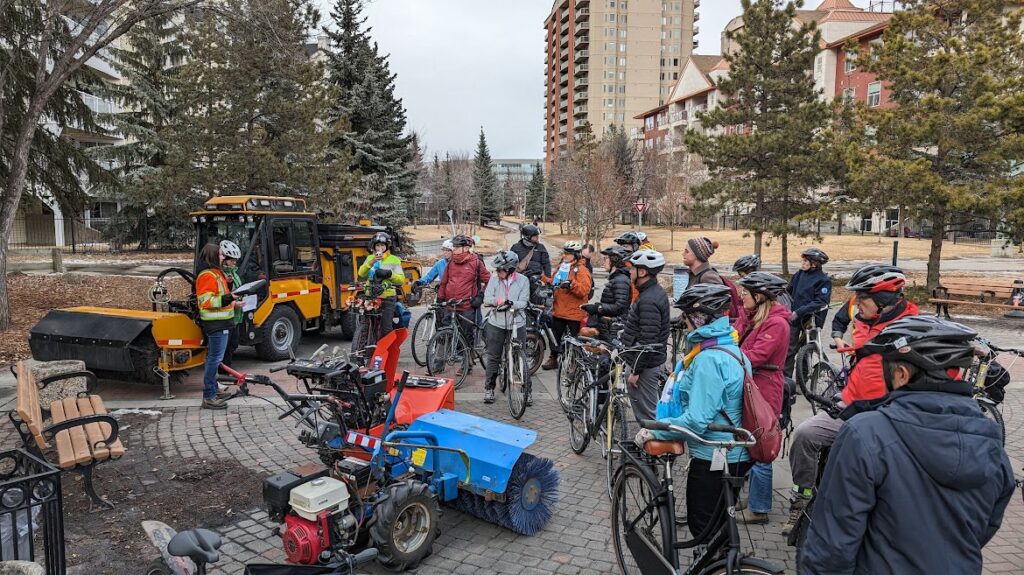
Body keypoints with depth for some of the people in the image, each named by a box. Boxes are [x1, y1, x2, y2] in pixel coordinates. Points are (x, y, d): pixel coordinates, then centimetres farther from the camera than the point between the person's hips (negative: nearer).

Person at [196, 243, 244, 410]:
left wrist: (234, 303, 19)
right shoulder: (207, 275, -14)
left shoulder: (217, 273, 20)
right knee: (215, 359, -9)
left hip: (221, 323, 11)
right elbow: (205, 301, -21)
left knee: (214, 359, 16)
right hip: (216, 323, -11)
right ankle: (208, 398, -4)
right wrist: (224, 300, -32)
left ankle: (211, 392, 26)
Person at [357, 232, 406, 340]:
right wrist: (371, 262, -15)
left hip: (387, 297, -3)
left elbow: (401, 279, -2)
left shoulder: (394, 260, 6)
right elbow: (361, 273, -1)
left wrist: (389, 274, -18)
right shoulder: (370, 258, 16)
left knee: (386, 329, -5)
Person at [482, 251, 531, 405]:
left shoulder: (522, 280, -6)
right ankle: (489, 388, 23)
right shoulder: (494, 278, -3)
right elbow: (486, 298, -7)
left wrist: (510, 303, -29)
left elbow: (523, 302, -10)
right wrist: (496, 301, -29)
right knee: (493, 357, 9)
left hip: (517, 323, -1)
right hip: (496, 323, 1)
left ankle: (526, 390, 13)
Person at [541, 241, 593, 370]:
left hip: (573, 313, -7)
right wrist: (543, 279, 12)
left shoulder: (581, 270, -11)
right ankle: (553, 359, 29)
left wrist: (571, 284, -34)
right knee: (555, 336, 16)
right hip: (558, 311, 7)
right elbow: (553, 282, 26)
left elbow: (584, 290, -22)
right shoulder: (561, 267, 13)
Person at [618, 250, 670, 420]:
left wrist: (636, 371, -21)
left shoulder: (649, 301, -24)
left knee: (647, 413, -1)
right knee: (646, 411, 19)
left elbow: (647, 342, -26)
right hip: (653, 362, 10)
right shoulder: (654, 292, 10)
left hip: (645, 367, -10)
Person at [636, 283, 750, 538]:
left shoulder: (709, 359, -25)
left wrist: (654, 430, -16)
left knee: (704, 529, 6)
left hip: (713, 460, -9)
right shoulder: (729, 347, 7)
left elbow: (696, 420, -28)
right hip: (732, 455, 9)